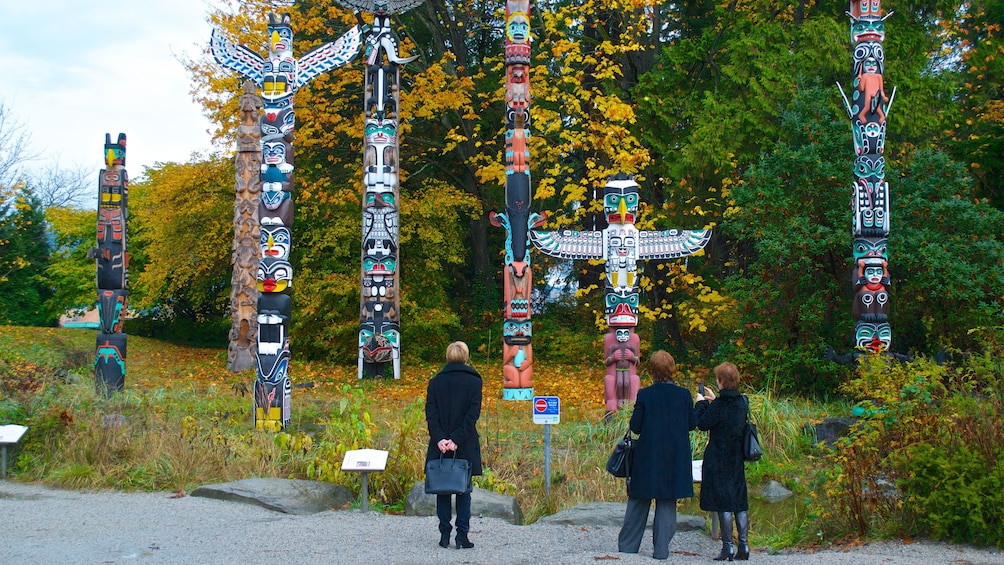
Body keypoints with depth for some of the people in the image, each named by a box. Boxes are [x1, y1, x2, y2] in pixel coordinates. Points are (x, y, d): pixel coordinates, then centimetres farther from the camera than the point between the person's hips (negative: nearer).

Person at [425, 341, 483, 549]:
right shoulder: (473, 381, -2)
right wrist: (457, 439, -12)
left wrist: (439, 438, -9)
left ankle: (444, 534, 6)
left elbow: (430, 413, -4)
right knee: (463, 490, 6)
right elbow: (473, 413, -10)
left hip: (440, 445, 1)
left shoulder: (435, 382, 4)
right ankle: (462, 534, -1)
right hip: (466, 446, -1)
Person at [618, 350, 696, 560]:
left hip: (647, 456, -1)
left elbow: (635, 426, -6)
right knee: (667, 502, 7)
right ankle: (661, 549, 6)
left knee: (639, 501, 11)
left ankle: (627, 545, 17)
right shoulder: (683, 395, -6)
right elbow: (692, 424, 2)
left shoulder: (644, 395, -9)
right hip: (675, 459, 1)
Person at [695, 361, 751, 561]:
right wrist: (713, 401, 22)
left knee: (723, 502, -3)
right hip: (737, 460, 7)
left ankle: (728, 547, -2)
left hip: (718, 460, -7)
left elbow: (703, 423, -11)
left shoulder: (719, 405, -17)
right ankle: (743, 546, 11)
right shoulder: (742, 402, 4)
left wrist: (701, 404, 3)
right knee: (740, 502, 10)